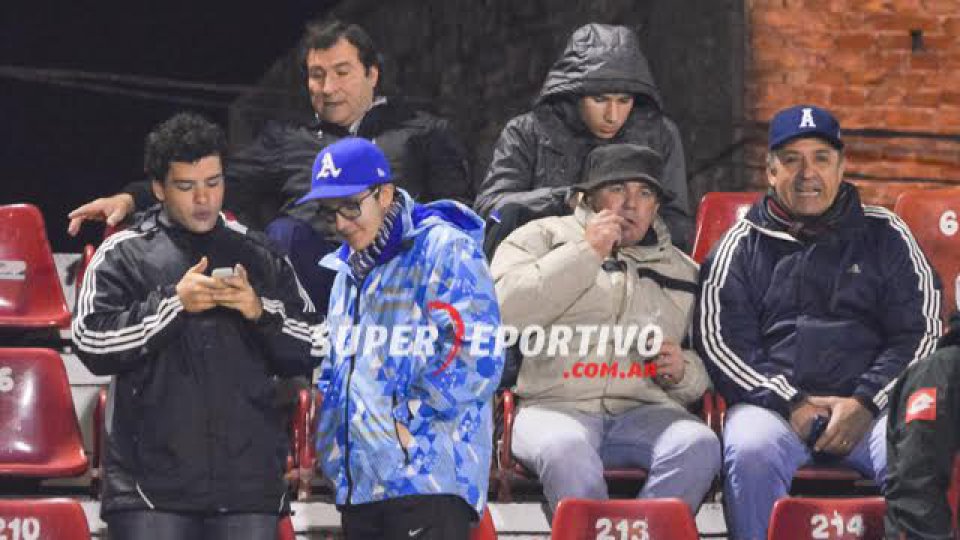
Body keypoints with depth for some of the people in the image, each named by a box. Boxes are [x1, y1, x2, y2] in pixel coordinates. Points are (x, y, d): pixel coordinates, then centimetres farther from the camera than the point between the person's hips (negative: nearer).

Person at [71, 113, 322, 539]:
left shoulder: (258, 256, 15)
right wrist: (173, 303, -12)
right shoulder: (123, 255, 6)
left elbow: (309, 349, 13)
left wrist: (262, 312, -6)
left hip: (248, 484, 3)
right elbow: (94, 344, -6)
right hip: (153, 484, -3)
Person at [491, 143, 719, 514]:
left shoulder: (682, 271, 27)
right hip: (557, 404, -3)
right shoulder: (544, 237, 17)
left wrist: (682, 372, 3)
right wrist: (586, 253, -2)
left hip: (646, 409, 3)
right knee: (566, 450, -39)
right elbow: (504, 310, -2)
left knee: (699, 446, -31)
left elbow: (703, 380, 28)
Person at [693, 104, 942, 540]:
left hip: (871, 403, 0)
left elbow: (920, 332, 11)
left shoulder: (884, 236, 18)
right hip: (773, 401, 0)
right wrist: (790, 404, -7)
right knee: (750, 451, -36)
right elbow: (719, 340, 7)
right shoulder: (743, 245, 17)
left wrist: (865, 404, -6)